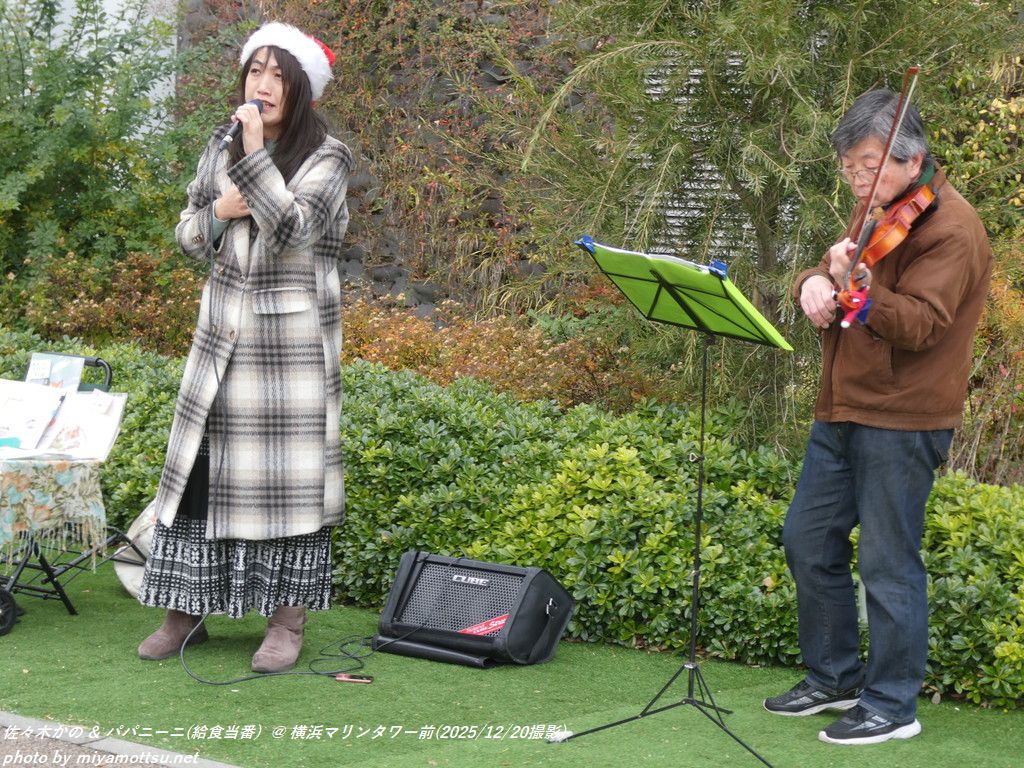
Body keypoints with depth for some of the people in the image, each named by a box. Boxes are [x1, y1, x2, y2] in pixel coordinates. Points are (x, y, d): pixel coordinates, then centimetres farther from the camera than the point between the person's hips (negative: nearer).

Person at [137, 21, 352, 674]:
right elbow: (188, 234, 15)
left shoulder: (327, 156, -4)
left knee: (288, 469, -3)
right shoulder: (221, 149, 11)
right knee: (201, 463, 3)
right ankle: (187, 611, 13)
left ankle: (288, 621, 4)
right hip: (223, 330, 5)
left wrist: (256, 157, -23)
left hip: (294, 338, -5)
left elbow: (293, 229, -19)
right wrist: (218, 213, -5)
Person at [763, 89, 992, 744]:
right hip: (843, 409, 9)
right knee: (808, 543, 14)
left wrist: (862, 291, -41)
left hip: (902, 419, -9)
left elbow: (920, 326, -23)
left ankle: (893, 707, 8)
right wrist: (815, 281, -10)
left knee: (888, 563, -4)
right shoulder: (876, 209, 13)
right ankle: (833, 679, 28)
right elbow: (833, 273, 14)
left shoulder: (950, 229, -15)